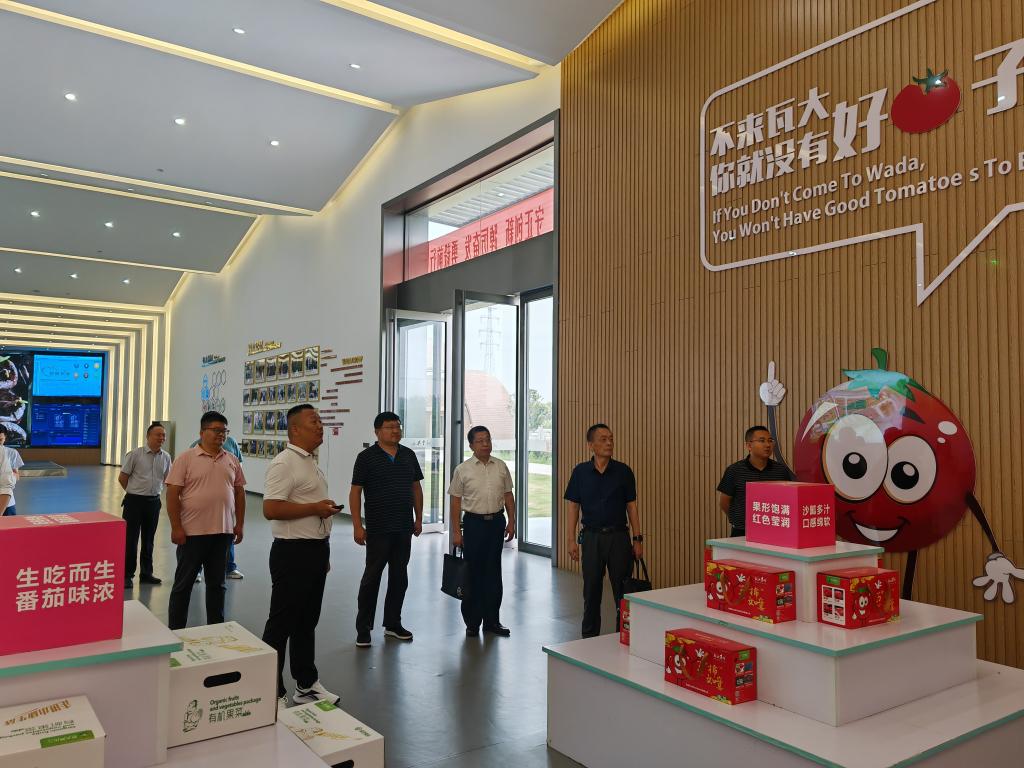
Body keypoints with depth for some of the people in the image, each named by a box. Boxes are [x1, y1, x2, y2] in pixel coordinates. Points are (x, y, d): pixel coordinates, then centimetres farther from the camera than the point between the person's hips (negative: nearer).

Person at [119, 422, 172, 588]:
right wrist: (135, 491, 7)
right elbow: (122, 478, -2)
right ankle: (127, 575, 8)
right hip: (134, 501, -4)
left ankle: (146, 573, 25)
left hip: (154, 501, 4)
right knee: (130, 539, -1)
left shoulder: (166, 457, 2)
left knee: (148, 539, 14)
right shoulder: (135, 454, -10)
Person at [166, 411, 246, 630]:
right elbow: (172, 494, -8)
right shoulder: (185, 459, -6)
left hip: (223, 532, 4)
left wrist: (239, 524, 8)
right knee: (184, 582, 7)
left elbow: (239, 492, 12)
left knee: (217, 583, 14)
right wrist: (176, 528, -13)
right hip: (192, 532, -4)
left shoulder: (232, 461, 7)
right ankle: (175, 631, 19)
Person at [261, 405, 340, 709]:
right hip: (293, 552, -9)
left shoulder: (311, 463, 14)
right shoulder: (284, 463, -16)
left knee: (307, 621, 17)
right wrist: (315, 508, -22)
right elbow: (271, 509, -26)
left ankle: (306, 685, 29)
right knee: (281, 624, 1)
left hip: (316, 550, 9)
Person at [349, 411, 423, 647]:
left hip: (404, 529, 5)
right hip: (378, 529, -5)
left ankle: (393, 623, 24)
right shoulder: (367, 457, -6)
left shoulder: (408, 456, 8)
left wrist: (418, 518, 10)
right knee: (372, 577, 1)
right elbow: (355, 492, -7)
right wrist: (357, 526, -12)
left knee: (399, 577, 11)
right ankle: (363, 628, 12)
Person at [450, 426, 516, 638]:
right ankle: (472, 622, 15)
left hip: (497, 521, 3)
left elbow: (508, 495, 11)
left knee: (494, 573, 8)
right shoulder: (462, 470, -3)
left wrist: (511, 522, 7)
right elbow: (456, 501, -1)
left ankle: (491, 620, 18)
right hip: (474, 522, -2)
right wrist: (457, 531, -4)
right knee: (473, 573, 3)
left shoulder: (501, 467, 5)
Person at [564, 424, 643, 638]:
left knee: (623, 590, 4)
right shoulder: (580, 472, -1)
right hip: (591, 536, 0)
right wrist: (572, 540, -2)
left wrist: (637, 539, -1)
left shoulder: (623, 471, -1)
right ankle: (590, 638, 22)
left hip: (618, 535, 0)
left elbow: (631, 506, 3)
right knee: (591, 591, 9)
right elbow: (573, 507, 3)